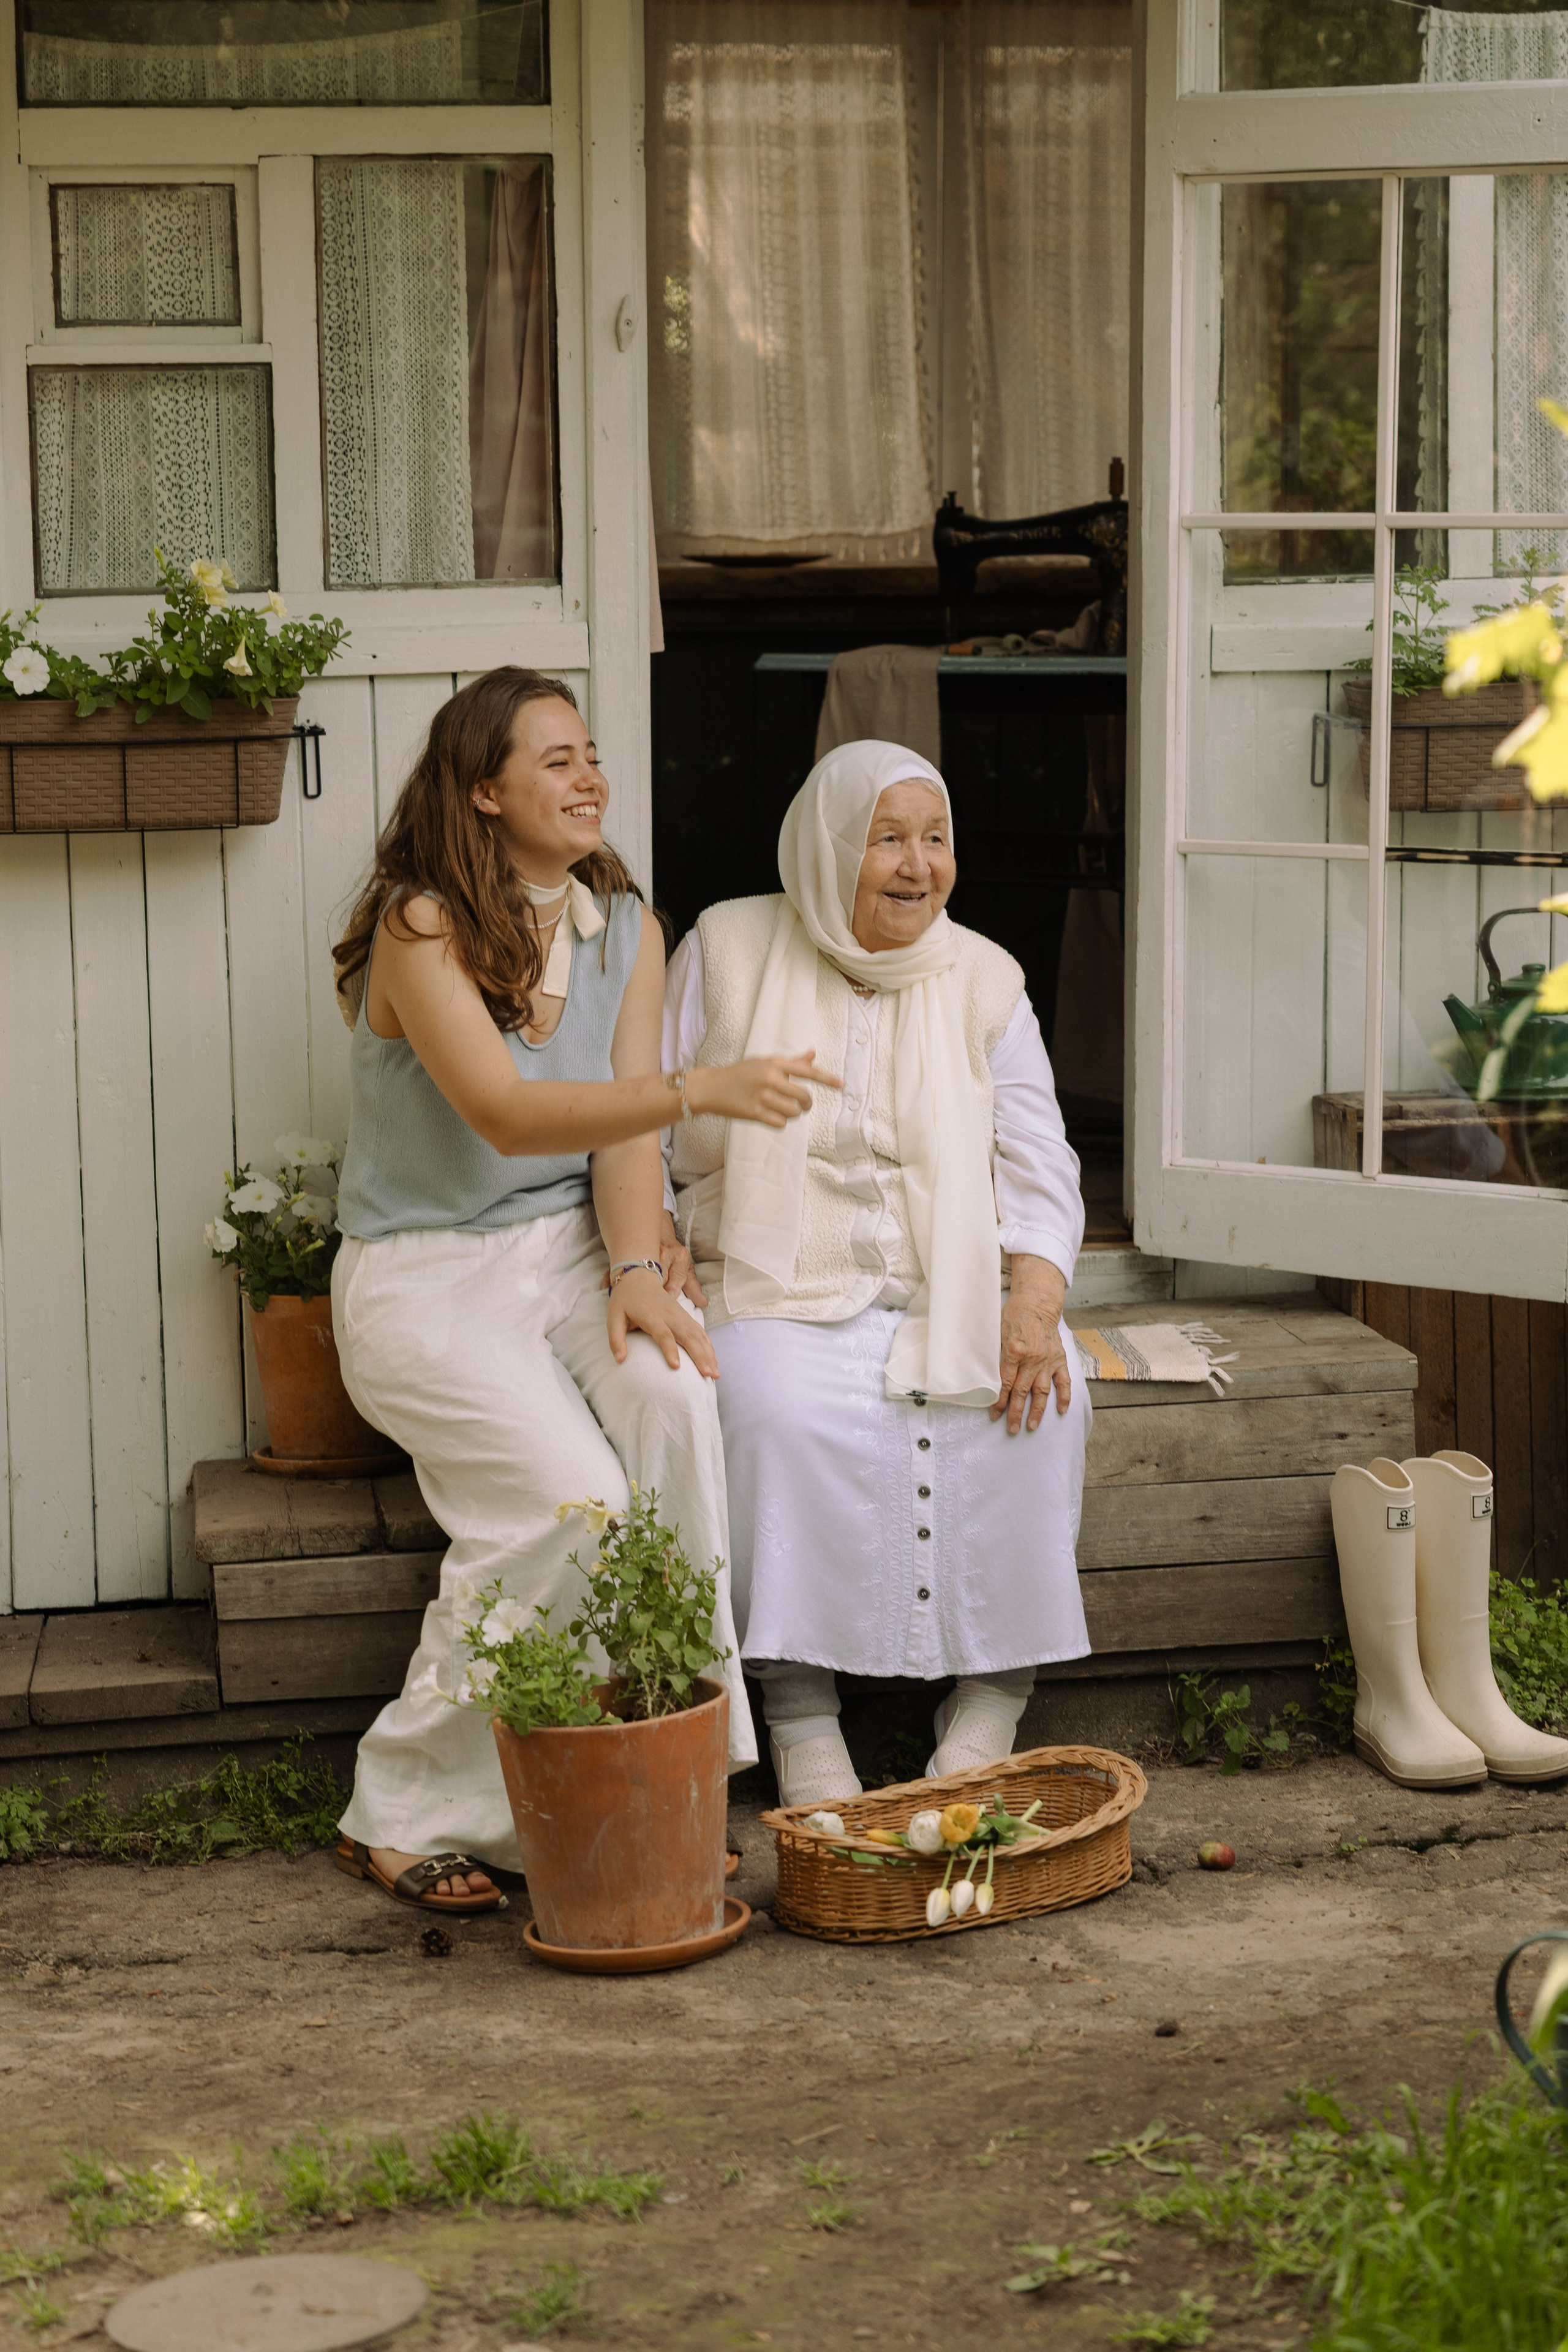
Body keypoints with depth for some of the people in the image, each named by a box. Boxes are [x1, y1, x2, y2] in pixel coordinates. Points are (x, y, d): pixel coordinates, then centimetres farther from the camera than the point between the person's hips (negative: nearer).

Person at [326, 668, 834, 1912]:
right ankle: (405, 1816, -11)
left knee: (676, 1395, -28)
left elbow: (625, 1123, 0)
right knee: (570, 1495, -27)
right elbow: (506, 1115, -27)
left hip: (569, 1251, 5)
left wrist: (635, 1271, -19)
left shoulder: (626, 926, 6)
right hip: (429, 1276, -5)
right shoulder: (421, 927, -14)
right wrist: (703, 1090, -38)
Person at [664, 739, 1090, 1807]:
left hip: (948, 1292, 2)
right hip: (779, 1289, -2)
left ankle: (991, 1698, -19)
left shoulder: (982, 979, 8)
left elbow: (1036, 1162, 3)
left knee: (1038, 1396, -28)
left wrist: (1034, 1298, -16)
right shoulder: (728, 950, 4)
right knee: (782, 1406, -34)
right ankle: (801, 1710, -26)